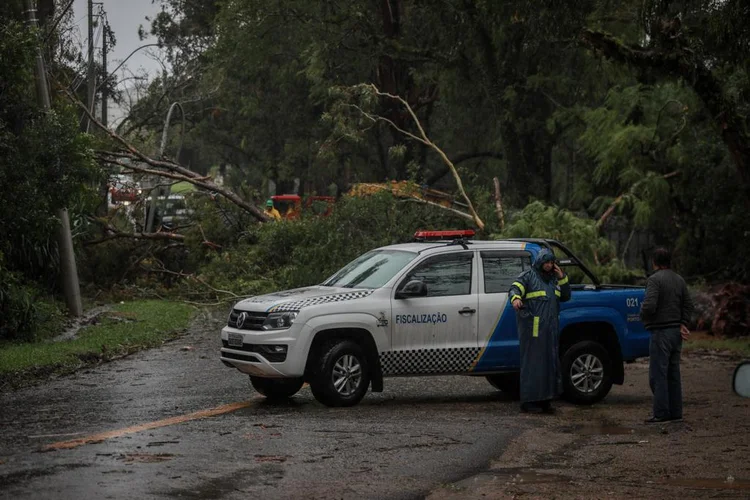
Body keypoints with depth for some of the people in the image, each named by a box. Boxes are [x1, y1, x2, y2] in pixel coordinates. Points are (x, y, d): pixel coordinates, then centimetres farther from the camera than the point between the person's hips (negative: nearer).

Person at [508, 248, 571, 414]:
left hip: (550, 328, 7)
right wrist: (516, 298, -37)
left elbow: (566, 296, 22)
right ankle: (528, 400, -8)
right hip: (532, 327, -7)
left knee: (549, 362, 6)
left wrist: (562, 278, 8)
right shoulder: (528, 276, 0)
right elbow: (514, 288, -14)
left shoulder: (553, 279, 20)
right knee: (532, 362, -9)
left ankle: (544, 400, 10)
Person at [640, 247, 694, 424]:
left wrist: (643, 315, -2)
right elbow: (688, 304, 12)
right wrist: (683, 324, 5)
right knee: (673, 373, 13)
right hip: (676, 331, 8)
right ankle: (675, 412, 15)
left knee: (658, 374, -5)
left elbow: (650, 305, -22)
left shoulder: (655, 279, -12)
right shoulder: (679, 280, 13)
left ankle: (661, 413, -7)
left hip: (661, 331, -8)